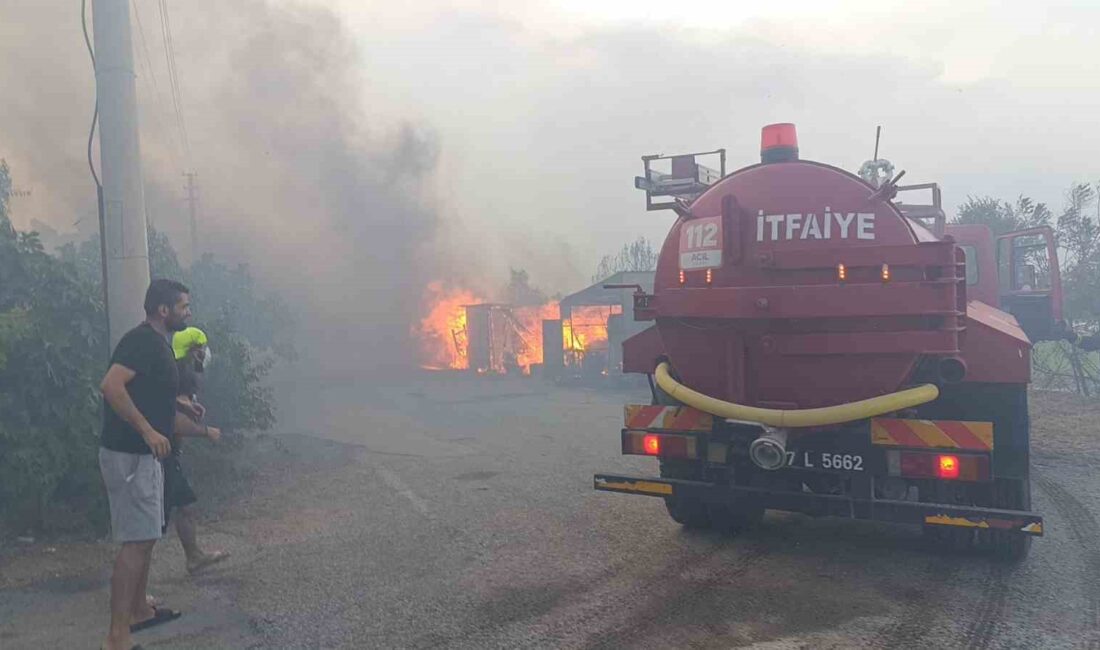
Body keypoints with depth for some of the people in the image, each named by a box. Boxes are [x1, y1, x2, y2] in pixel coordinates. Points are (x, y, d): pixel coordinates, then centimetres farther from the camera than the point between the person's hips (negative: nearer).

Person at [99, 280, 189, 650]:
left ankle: (139, 610, 33)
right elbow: (111, 385, -30)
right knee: (136, 541, -9)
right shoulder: (142, 340, -17)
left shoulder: (157, 343, 14)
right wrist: (148, 430, -29)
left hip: (143, 454, 10)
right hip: (129, 455, -10)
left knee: (146, 536, 19)